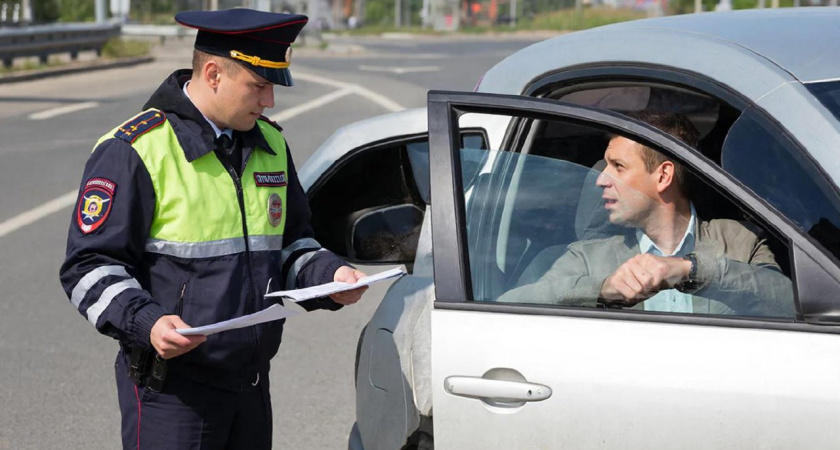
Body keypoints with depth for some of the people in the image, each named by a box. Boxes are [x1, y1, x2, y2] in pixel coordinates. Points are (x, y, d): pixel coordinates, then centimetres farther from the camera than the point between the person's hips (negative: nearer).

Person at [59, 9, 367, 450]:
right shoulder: (134, 151, -11)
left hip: (251, 382, 7)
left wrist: (329, 273, 2)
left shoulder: (269, 144, 12)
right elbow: (90, 267, -11)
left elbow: (290, 244, 23)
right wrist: (145, 323, -27)